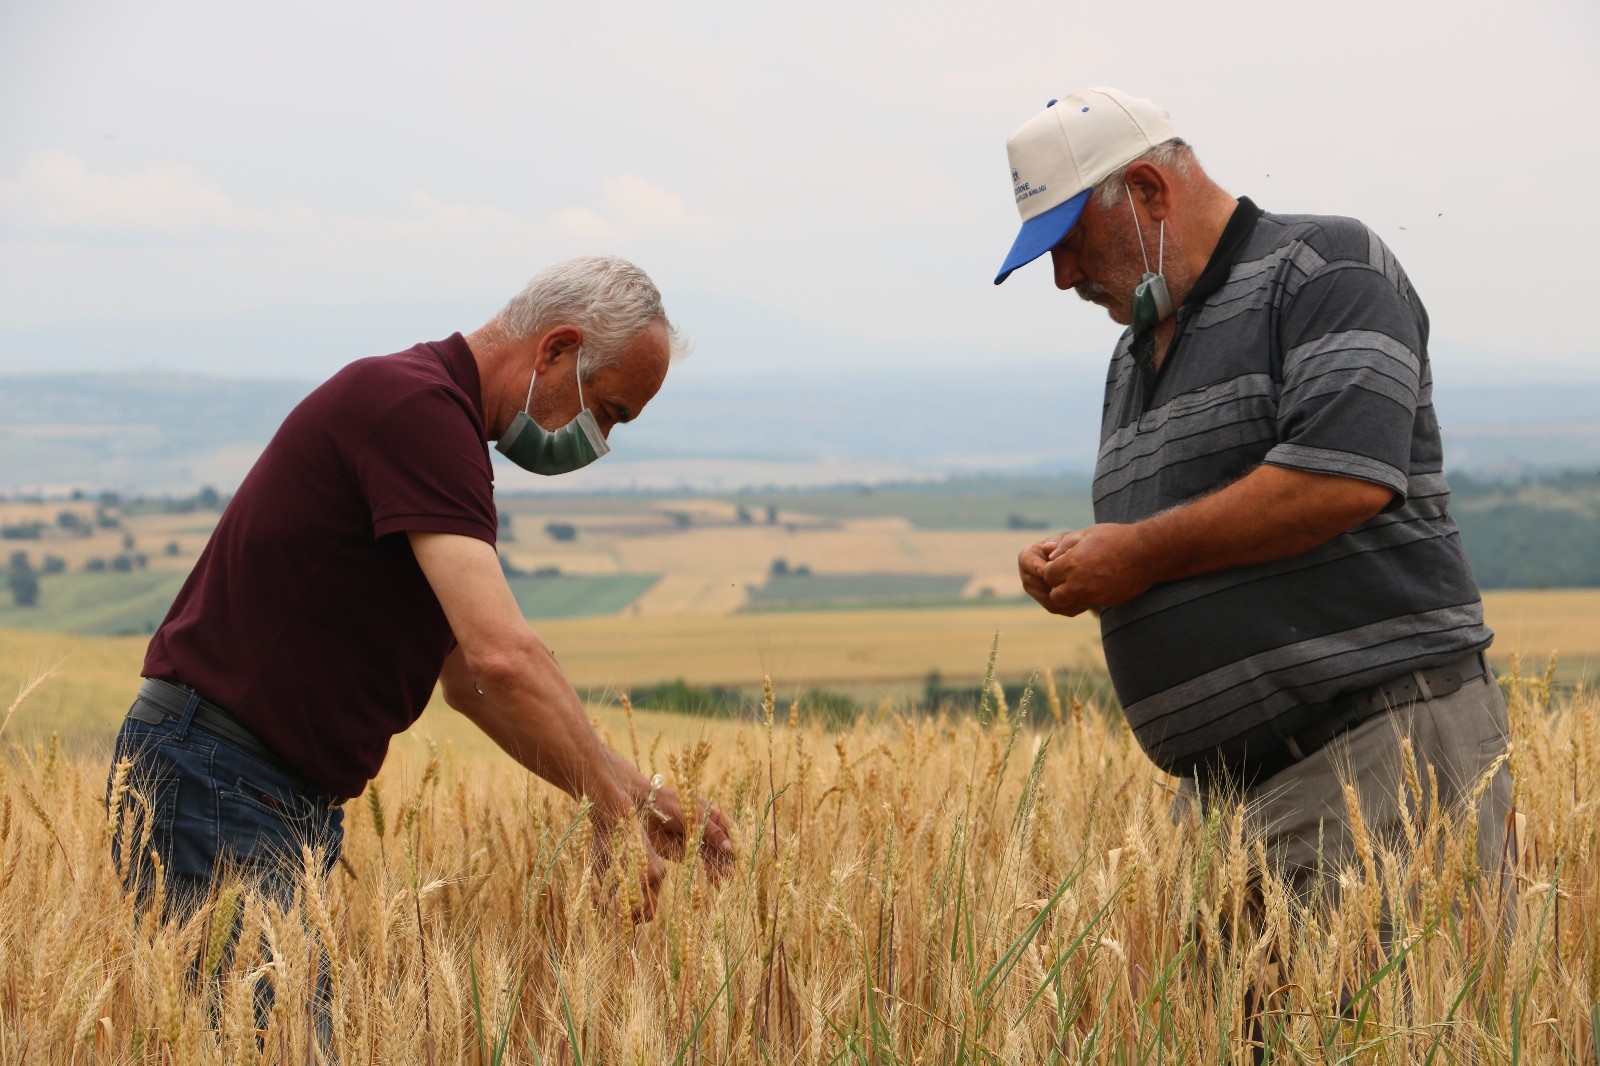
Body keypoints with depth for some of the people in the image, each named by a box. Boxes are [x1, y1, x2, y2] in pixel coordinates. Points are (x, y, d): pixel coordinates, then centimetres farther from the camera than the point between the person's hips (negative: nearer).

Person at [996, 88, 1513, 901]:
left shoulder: (1328, 270, -3)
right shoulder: (1137, 354, 24)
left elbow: (1345, 476, -18)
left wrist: (1143, 553, -11)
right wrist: (1077, 568, 6)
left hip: (1380, 743, -8)